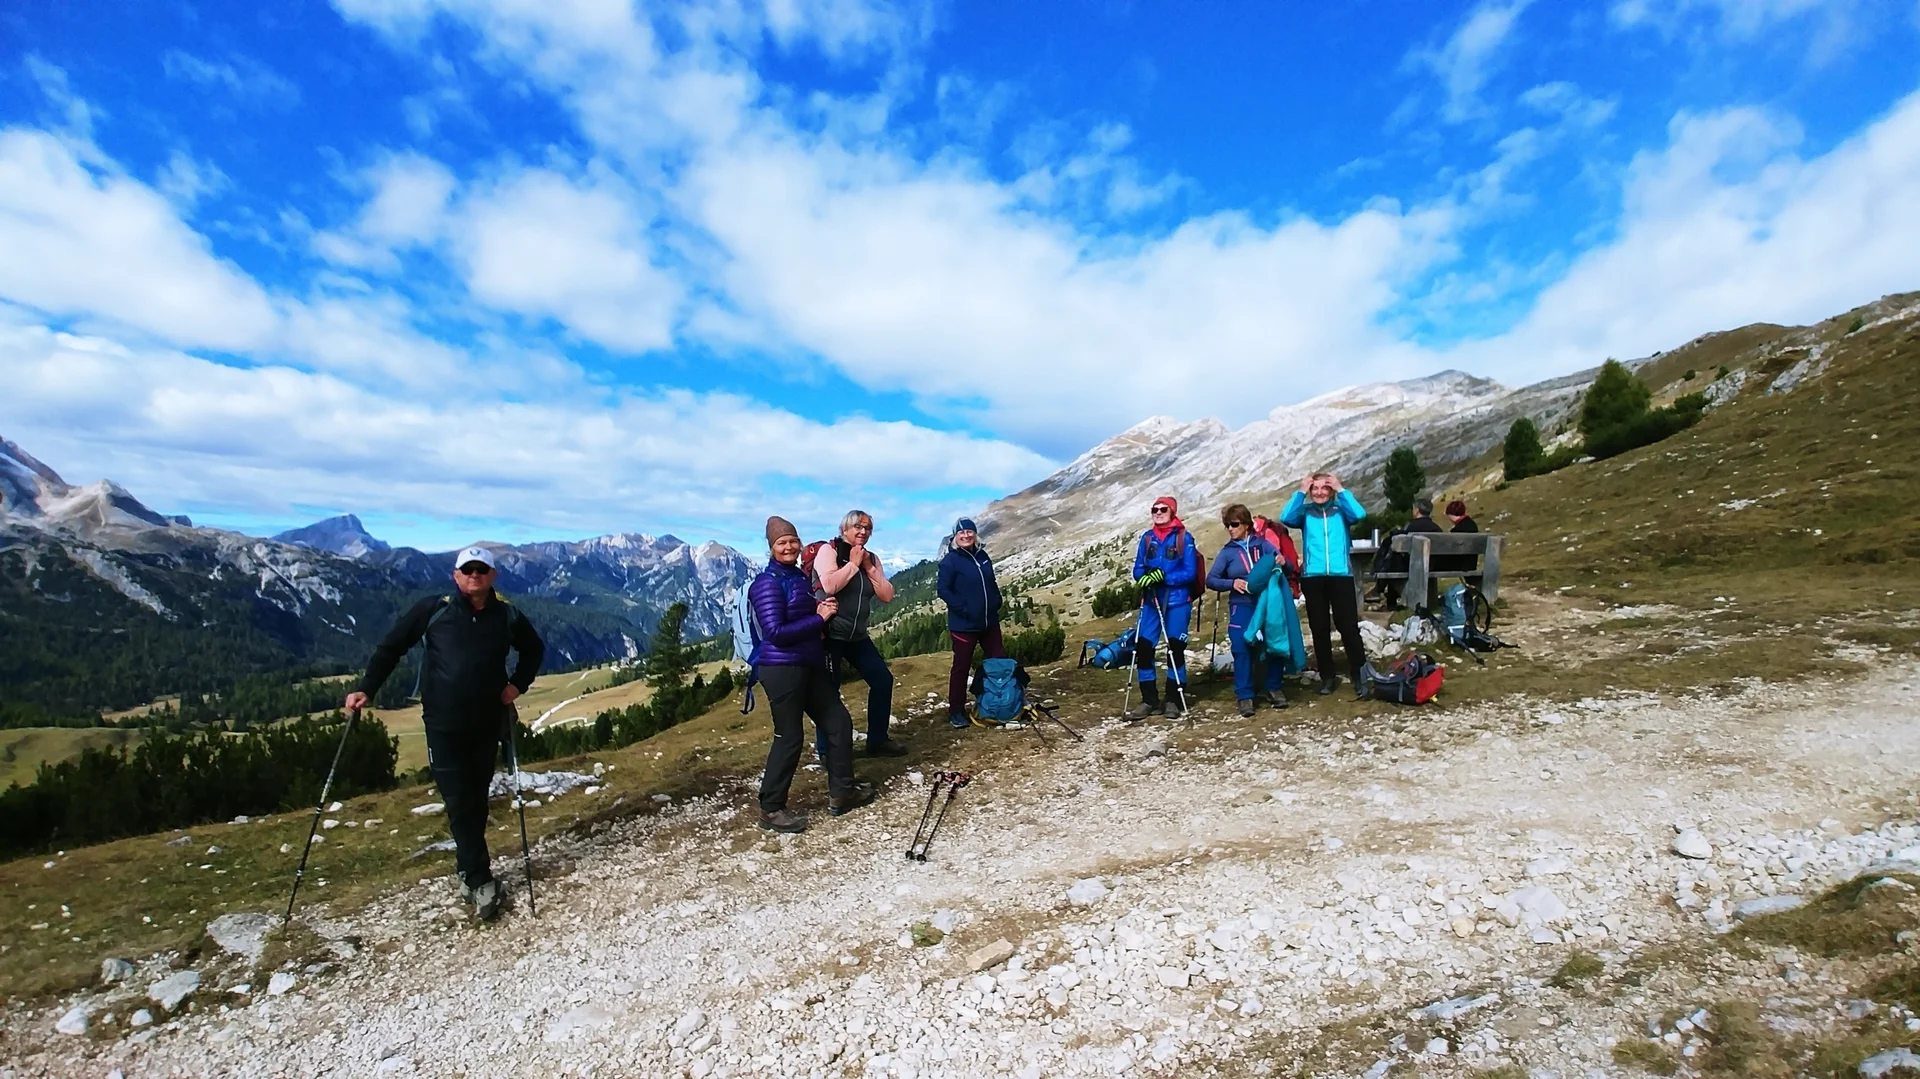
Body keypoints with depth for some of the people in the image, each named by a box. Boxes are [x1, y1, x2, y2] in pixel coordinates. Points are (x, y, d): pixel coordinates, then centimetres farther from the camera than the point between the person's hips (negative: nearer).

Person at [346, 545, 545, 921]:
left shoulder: (507, 615, -2)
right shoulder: (433, 610, -7)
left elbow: (534, 649, 14)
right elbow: (391, 646, 3)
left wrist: (518, 684, 2)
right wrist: (366, 689, -4)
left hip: (487, 725, 2)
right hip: (443, 726, -2)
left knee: (477, 800, 12)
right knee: (459, 802, -3)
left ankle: (467, 868, 31)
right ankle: (481, 880, 5)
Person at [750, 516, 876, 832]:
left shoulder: (800, 576, 13)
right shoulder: (767, 583, -13)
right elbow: (775, 632, -20)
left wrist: (822, 610, 2)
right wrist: (819, 619, -15)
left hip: (810, 666, 9)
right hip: (782, 669, -9)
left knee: (839, 722, 12)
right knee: (789, 737, -2)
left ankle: (841, 793, 26)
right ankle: (771, 810, 14)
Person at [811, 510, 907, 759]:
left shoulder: (871, 558, 10)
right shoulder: (828, 550, -7)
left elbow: (887, 596, 2)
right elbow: (830, 585, -25)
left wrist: (868, 568, -7)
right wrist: (853, 563, -14)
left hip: (857, 635, 7)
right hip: (829, 634, -7)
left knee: (882, 679, 7)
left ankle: (877, 740, 20)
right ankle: (826, 749, 11)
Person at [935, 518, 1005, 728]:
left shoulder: (982, 555, 8)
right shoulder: (950, 560, -11)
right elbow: (942, 589, -15)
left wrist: (997, 601, 4)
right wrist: (963, 608, -20)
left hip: (989, 621, 7)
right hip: (964, 624, -6)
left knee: (1000, 661, 13)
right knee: (961, 667, 2)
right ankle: (956, 711, 13)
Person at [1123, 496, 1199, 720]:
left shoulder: (1184, 538, -4)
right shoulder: (1146, 538, 9)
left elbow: (1190, 573, -8)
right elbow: (1138, 570, 8)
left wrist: (1163, 577, -20)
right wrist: (1146, 578, -15)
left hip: (1177, 601, -3)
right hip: (1151, 600, 4)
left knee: (1175, 649, 1)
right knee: (1143, 647, -2)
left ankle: (1174, 700, 17)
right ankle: (1149, 700, 9)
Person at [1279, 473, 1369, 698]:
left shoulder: (1341, 510, 7)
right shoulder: (1305, 511, 7)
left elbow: (1359, 514, -13)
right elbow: (1286, 518, -11)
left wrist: (1341, 490, -9)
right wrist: (1300, 492, -10)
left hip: (1341, 575, -1)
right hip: (1313, 577, 1)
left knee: (1349, 627, -3)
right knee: (1320, 629, 8)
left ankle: (1359, 676, 7)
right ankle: (1327, 676, 19)